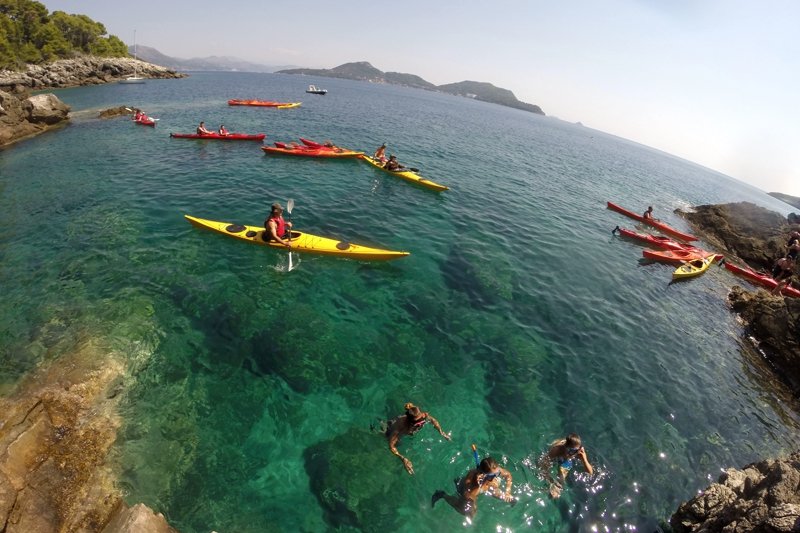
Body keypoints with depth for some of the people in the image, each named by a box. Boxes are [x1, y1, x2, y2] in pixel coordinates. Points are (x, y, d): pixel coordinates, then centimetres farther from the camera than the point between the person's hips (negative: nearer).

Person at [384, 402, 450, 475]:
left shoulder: (424, 416, -37)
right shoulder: (401, 426, -48)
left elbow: (433, 420, -13)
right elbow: (391, 446, -43)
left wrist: (441, 432, -19)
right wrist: (403, 459, -51)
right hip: (391, 426, -4)